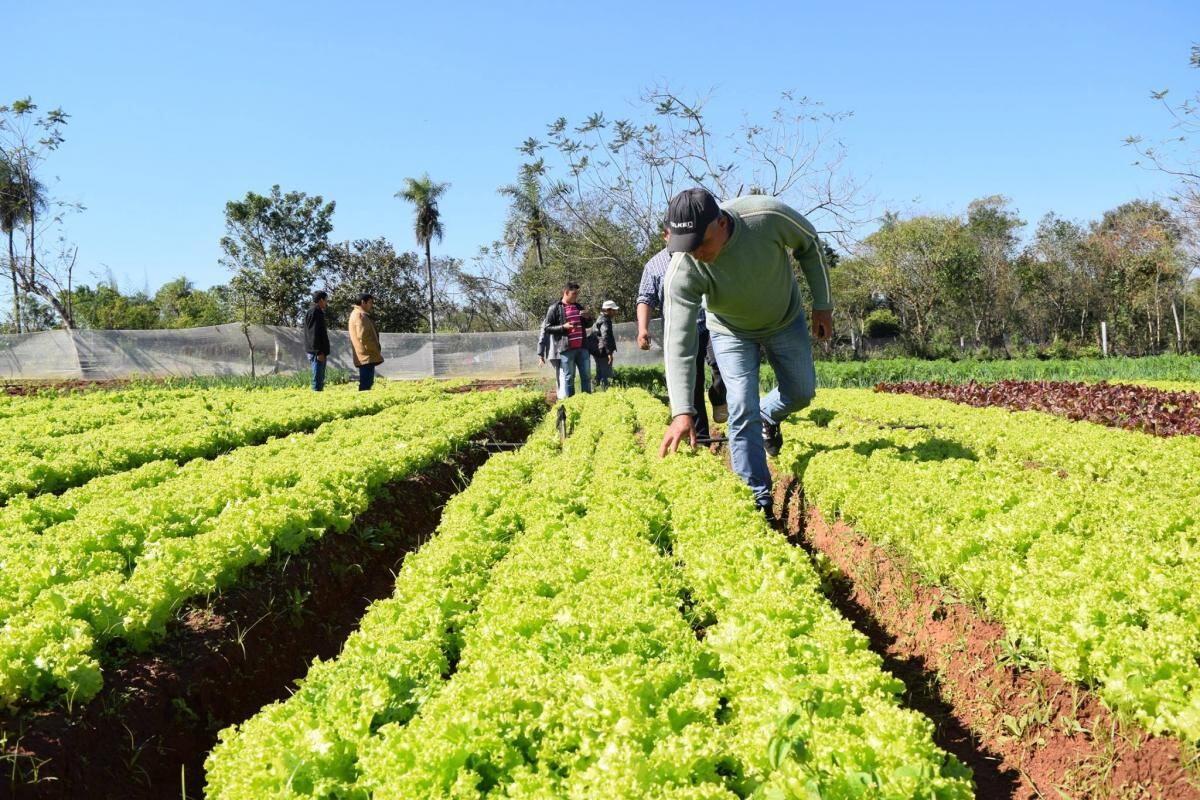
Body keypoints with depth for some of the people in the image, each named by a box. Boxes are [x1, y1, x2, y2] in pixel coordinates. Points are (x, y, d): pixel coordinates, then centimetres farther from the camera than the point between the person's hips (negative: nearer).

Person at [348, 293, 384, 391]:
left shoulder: (360, 314, 21)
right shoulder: (360, 315, -12)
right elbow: (363, 336, -21)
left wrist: (376, 349, 14)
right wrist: (376, 349, -12)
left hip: (365, 357, 11)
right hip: (367, 356, -11)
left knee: (367, 383, 12)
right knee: (366, 384, -11)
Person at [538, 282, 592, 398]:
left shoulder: (578, 306, 16)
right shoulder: (555, 308, -4)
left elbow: (586, 325, 26)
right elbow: (546, 327, -5)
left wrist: (586, 318, 3)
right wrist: (563, 327, -18)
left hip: (582, 347, 6)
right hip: (566, 349, -6)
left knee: (586, 376, 9)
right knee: (568, 378, -2)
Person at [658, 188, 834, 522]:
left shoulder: (768, 216, -37)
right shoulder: (682, 271, -37)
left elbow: (809, 244, -15)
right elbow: (679, 342, -38)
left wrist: (823, 304, -9)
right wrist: (682, 411, -46)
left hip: (785, 319, 2)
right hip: (732, 331, -2)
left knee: (801, 393, 12)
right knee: (742, 412, -10)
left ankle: (768, 416, 47)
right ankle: (758, 499, 1)